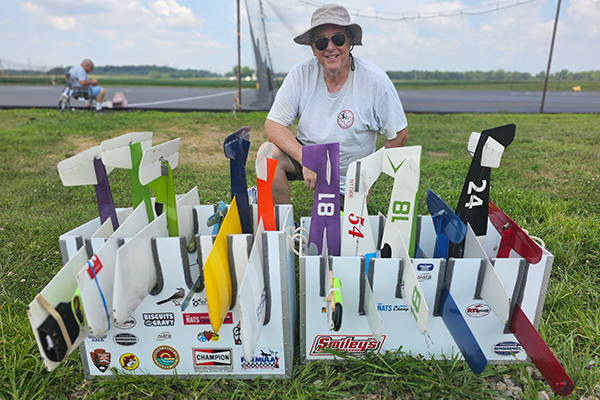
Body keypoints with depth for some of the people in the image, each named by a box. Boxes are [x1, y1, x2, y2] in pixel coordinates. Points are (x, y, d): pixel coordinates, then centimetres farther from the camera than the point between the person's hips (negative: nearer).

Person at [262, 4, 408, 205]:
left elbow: (399, 135, -8)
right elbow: (273, 125, -15)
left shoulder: (375, 80, -17)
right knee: (269, 152, -25)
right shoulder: (301, 74, -13)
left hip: (348, 178, 0)